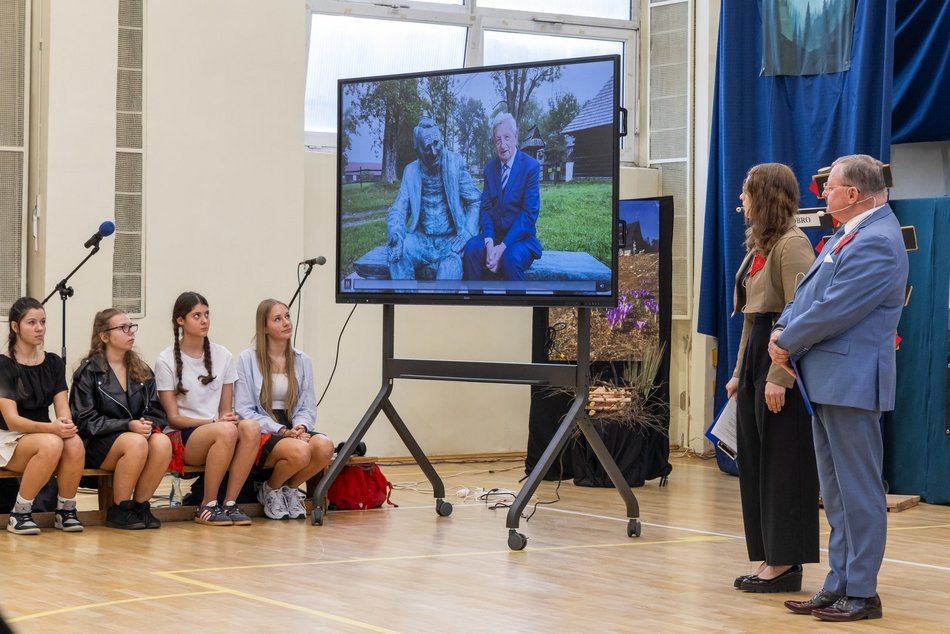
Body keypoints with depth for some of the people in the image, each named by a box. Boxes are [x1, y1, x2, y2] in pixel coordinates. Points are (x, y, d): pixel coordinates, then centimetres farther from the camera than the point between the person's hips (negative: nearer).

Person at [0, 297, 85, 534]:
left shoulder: (53, 363, 7)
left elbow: (62, 408, 0)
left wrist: (66, 424, -26)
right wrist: (53, 428, -33)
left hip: (42, 434, 4)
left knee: (75, 443, -31)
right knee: (51, 443, -37)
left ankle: (66, 510, -11)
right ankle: (19, 514, -21)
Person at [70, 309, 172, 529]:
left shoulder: (142, 371, 14)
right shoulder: (89, 371, -1)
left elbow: (156, 412, 11)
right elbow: (86, 421, -9)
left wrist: (149, 425, -14)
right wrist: (128, 425, -20)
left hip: (139, 434, 4)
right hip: (98, 445, -4)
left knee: (162, 442, -29)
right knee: (136, 443, -36)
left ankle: (140, 505, -13)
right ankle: (119, 510, -18)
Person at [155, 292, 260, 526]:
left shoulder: (223, 356, 12)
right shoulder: (166, 360, 0)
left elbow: (225, 409, 13)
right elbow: (173, 418, -4)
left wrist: (227, 419, -13)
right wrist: (213, 422, -18)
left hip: (217, 431, 4)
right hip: (181, 437, -4)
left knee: (251, 427, -30)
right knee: (226, 431, -36)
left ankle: (230, 503, -23)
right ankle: (206, 506, -22)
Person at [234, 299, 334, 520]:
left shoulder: (302, 361, 14)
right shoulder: (248, 359, 0)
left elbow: (308, 406, 12)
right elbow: (244, 410, -6)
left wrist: (300, 427, -12)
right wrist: (282, 431, -16)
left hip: (293, 429, 4)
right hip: (261, 433, -4)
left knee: (325, 446, -30)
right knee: (300, 451, -35)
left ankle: (289, 489, 0)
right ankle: (270, 490, -2)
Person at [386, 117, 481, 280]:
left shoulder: (455, 163, 1)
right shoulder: (411, 171, 8)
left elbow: (476, 202, 0)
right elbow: (399, 210, 6)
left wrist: (467, 233, -17)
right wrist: (396, 233, -17)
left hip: (451, 240, -2)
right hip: (422, 240, 2)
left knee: (451, 262, -35)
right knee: (397, 252, -29)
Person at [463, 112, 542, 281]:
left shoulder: (531, 166, -6)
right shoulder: (490, 168, 9)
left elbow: (530, 213, -13)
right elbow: (486, 208, 3)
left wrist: (503, 247, -22)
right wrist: (489, 243, -17)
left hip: (521, 238, -4)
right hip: (494, 235, 4)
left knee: (511, 257, -36)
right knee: (471, 248, -27)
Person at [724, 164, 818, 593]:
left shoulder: (791, 244, -12)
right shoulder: (758, 245, 16)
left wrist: (780, 377, -24)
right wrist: (740, 372, 19)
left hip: (781, 359, -10)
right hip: (756, 351, 10)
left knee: (781, 462, -5)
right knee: (755, 460, 10)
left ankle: (785, 563, 1)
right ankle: (771, 558, 16)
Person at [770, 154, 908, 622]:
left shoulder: (877, 242, -18)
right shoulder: (847, 235, 15)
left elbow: (834, 309, -21)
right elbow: (809, 290, 19)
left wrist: (789, 342, -9)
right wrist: (783, 330, 3)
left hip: (851, 381, -10)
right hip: (828, 380, 10)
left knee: (858, 490, -3)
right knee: (835, 491, 14)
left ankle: (861, 593, 3)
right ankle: (839, 585, 21)